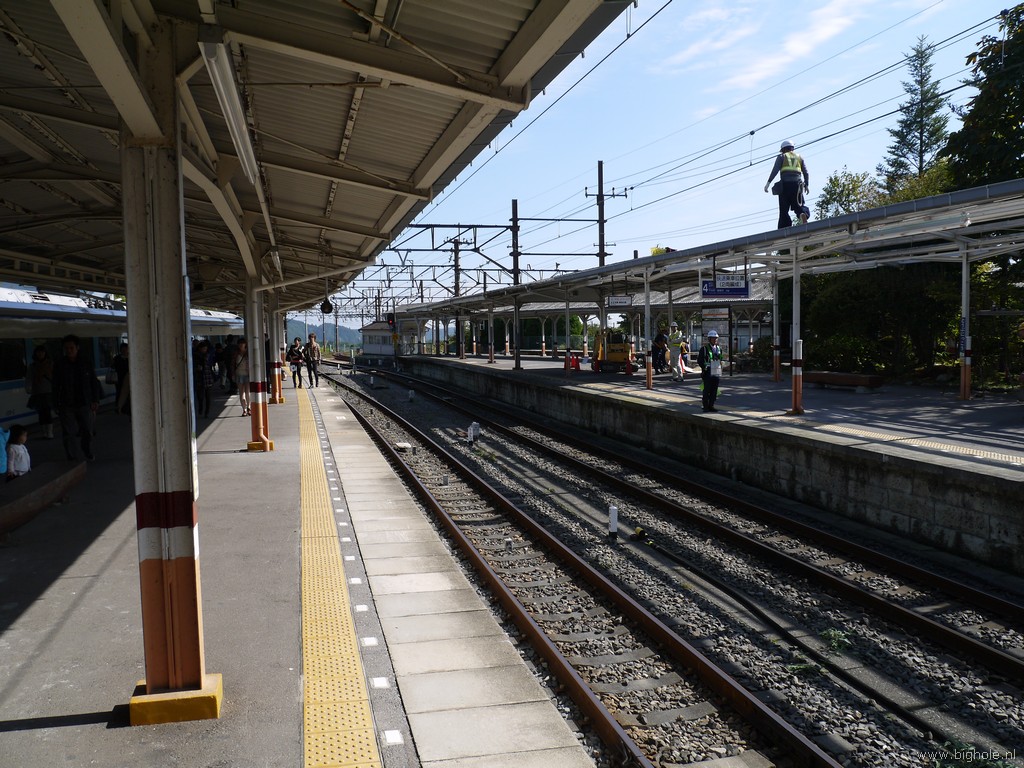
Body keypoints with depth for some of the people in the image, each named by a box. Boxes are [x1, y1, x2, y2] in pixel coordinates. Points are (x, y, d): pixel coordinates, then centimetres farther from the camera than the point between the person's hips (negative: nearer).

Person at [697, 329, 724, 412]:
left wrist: (720, 368, 14)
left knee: (714, 390, 6)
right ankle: (705, 406, 4)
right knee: (707, 390, -2)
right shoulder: (704, 349, -5)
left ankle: (711, 405, 14)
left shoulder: (719, 349, 13)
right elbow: (699, 360, -4)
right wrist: (704, 367, -9)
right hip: (708, 373, -5)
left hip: (716, 373, 5)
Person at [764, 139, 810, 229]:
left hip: (785, 184, -2)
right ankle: (803, 213, -30)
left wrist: (768, 182, -8)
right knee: (798, 206, 5)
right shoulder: (800, 158, 23)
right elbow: (805, 172, 12)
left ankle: (784, 229, -9)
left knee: (784, 209, 0)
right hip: (797, 184, 2)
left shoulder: (782, 156, 13)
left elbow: (775, 170, -2)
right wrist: (807, 185, 13)